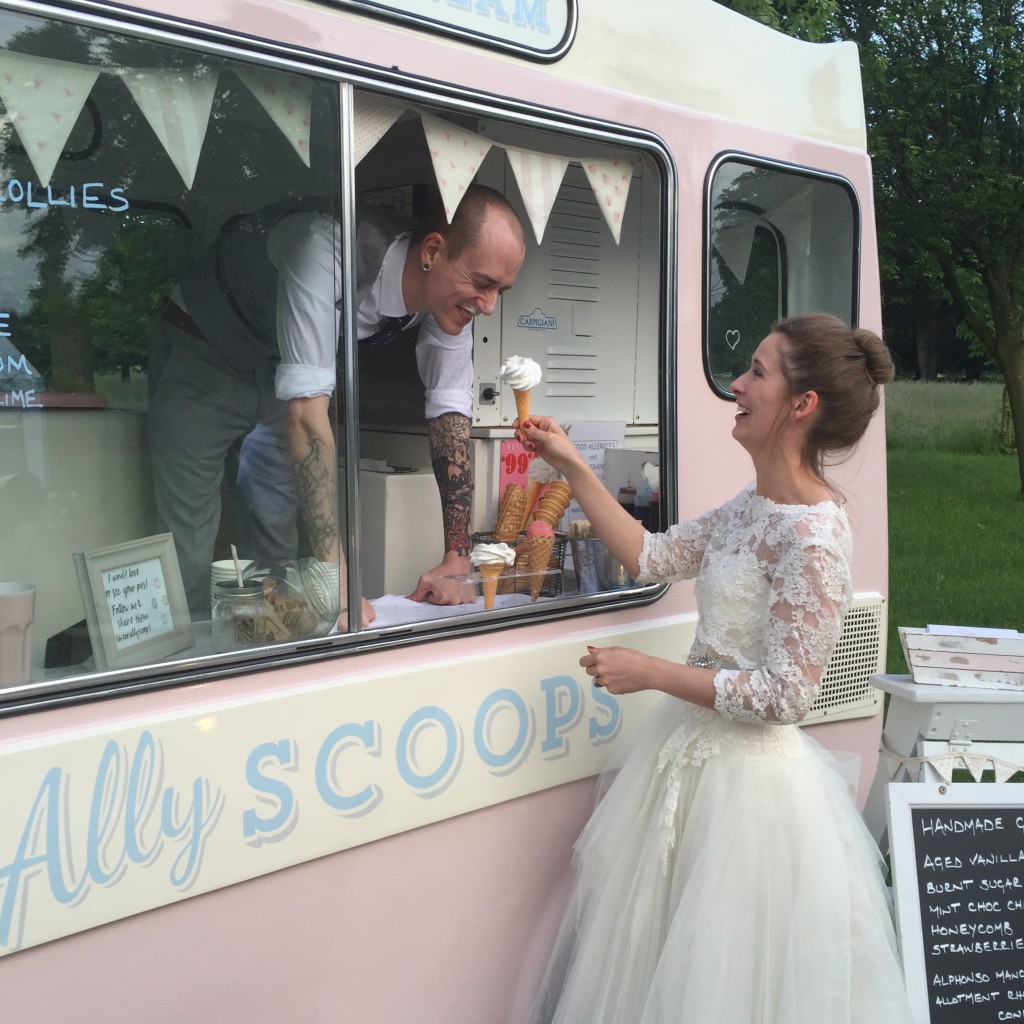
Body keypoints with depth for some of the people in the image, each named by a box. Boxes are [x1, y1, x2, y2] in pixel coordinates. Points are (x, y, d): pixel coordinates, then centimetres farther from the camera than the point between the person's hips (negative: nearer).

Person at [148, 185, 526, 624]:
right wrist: (337, 575, -46)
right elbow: (307, 412, -44)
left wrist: (457, 559, -20)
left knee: (278, 533, 8)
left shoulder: (450, 291, -19)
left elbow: (450, 412, -13)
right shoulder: (327, 247, -40)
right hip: (201, 356, -5)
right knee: (189, 553, -6)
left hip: (281, 372, 6)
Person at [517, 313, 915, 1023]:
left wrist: (650, 672, -17)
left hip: (748, 778, -9)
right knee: (652, 959, 22)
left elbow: (783, 697, -23)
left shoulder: (811, 538, -23)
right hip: (696, 752, 9)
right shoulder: (754, 508, 4)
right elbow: (652, 557, 11)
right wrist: (573, 468, 8)